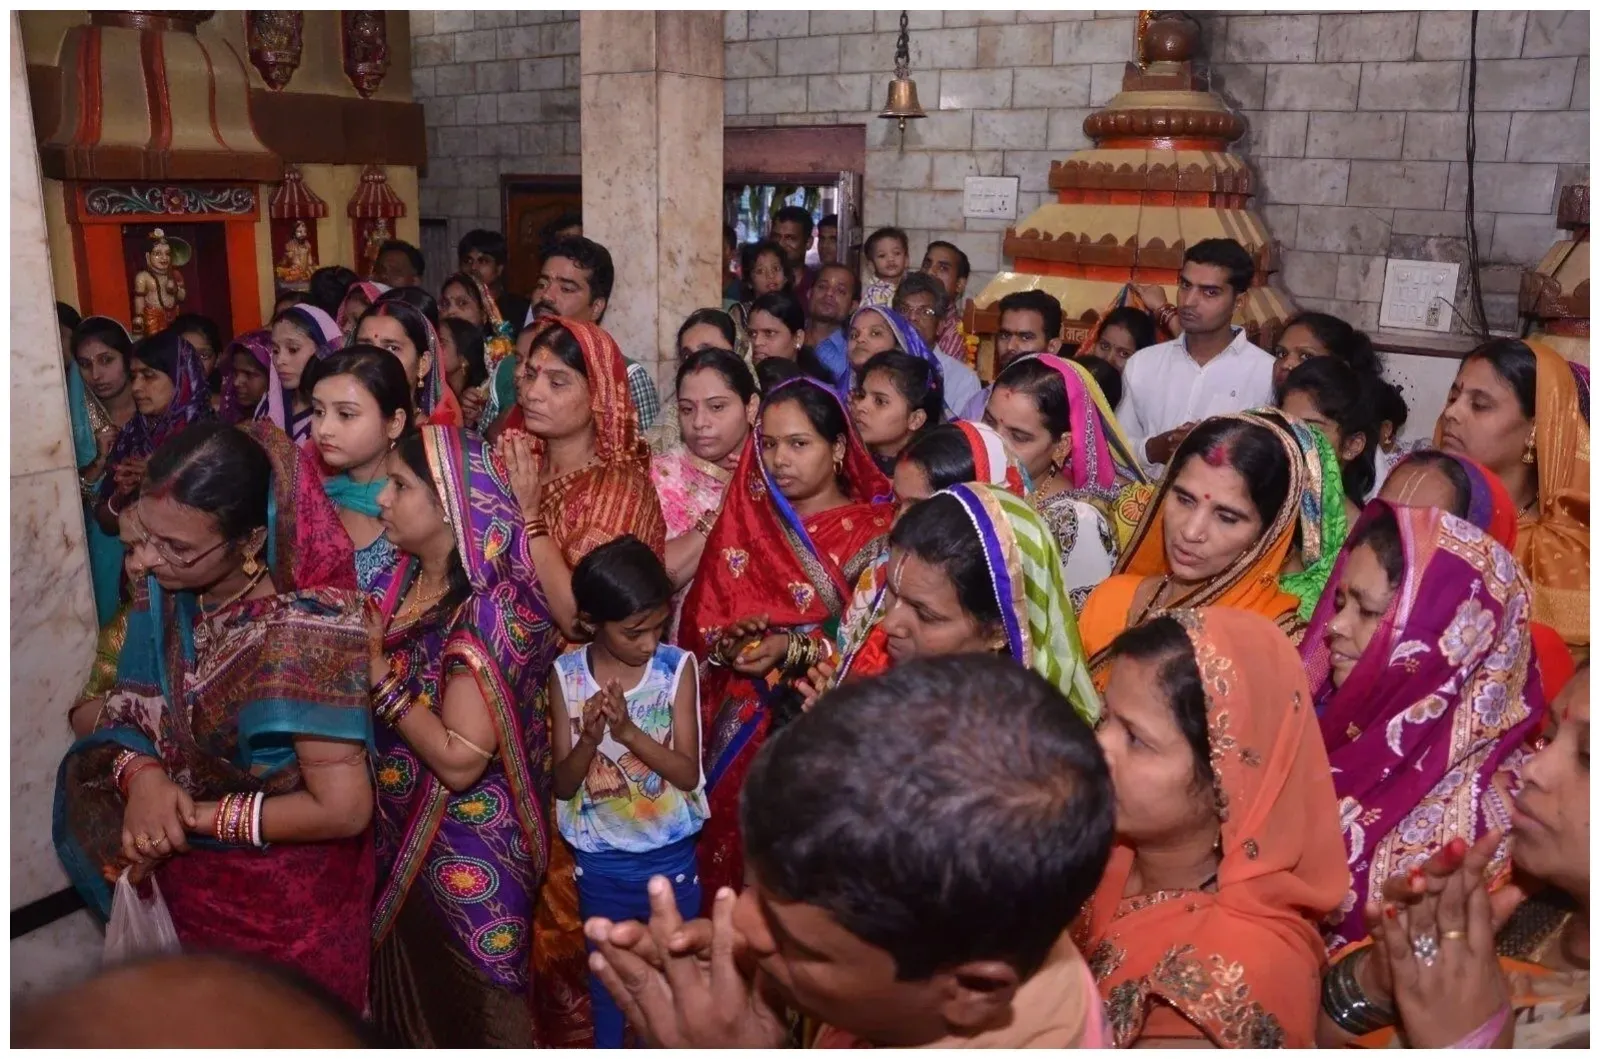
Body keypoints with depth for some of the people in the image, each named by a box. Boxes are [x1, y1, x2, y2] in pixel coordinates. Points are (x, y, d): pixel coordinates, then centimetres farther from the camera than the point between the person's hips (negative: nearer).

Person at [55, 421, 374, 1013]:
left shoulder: (305, 632, -32)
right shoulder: (165, 592, -11)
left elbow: (343, 809, -29)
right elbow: (126, 712, -2)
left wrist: (195, 816, -22)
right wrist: (142, 776, -24)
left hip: (284, 902, -6)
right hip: (187, 881, 6)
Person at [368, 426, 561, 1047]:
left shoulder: (489, 610, -25)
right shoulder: (407, 581, 0)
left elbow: (461, 761, -29)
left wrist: (377, 671, -24)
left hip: (469, 850, -7)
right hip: (405, 835, 8)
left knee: (465, 1013, 13)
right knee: (410, 990, 26)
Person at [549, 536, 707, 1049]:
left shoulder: (678, 667, -15)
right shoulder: (567, 675, -12)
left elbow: (689, 773, -16)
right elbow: (562, 785, -8)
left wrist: (628, 730, -30)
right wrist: (590, 740, -29)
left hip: (670, 855, -1)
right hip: (601, 861, 1)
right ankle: (607, 1045, 46)